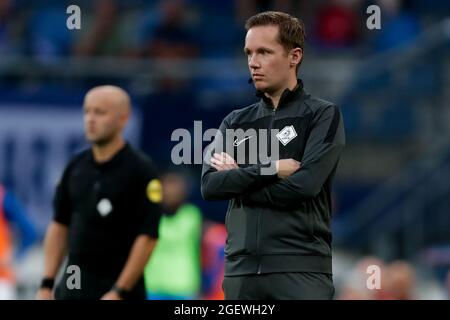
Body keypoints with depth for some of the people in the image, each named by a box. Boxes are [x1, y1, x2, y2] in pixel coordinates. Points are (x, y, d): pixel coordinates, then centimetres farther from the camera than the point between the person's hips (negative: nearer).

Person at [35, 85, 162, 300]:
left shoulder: (140, 171, -10)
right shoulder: (76, 167, 8)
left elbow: (148, 237, -14)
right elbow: (59, 225, 14)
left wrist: (120, 292, -19)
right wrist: (47, 284, 7)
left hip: (117, 290, -6)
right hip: (72, 288, 6)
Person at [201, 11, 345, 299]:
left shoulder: (323, 115, 2)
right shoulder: (237, 122, 16)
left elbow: (304, 185, -12)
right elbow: (210, 186, 0)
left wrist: (237, 179, -2)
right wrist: (271, 170, -11)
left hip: (301, 268, -5)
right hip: (242, 269, 5)